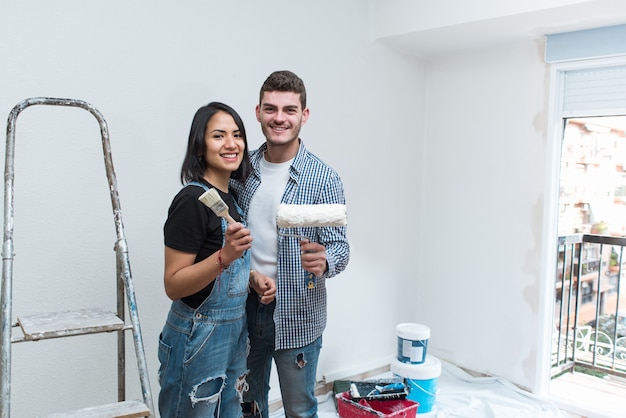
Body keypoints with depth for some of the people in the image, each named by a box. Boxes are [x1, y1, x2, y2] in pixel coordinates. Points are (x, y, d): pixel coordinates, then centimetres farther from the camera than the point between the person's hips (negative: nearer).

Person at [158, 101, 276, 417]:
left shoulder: (229, 198, 6)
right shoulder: (192, 200, -19)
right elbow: (173, 285, -20)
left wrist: (252, 278, 1)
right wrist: (225, 256, -33)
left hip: (234, 333, 8)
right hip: (197, 340, -8)